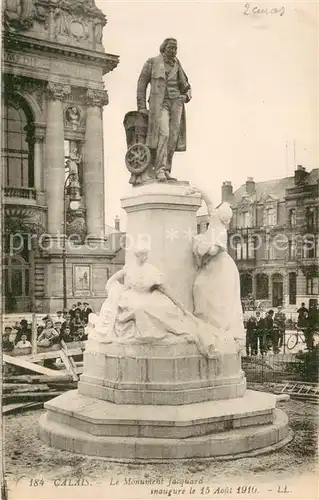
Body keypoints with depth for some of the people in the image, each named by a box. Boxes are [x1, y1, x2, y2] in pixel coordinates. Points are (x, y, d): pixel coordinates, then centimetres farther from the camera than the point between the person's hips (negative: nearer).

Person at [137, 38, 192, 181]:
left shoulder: (177, 65, 17)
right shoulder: (152, 62, 5)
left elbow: (186, 86, 25)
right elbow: (142, 84, 5)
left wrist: (187, 95, 1)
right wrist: (142, 107, -1)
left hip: (176, 102, 4)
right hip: (160, 103, -4)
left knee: (173, 137, -4)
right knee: (163, 133, -22)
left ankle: (167, 171, -1)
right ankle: (160, 170, -26)